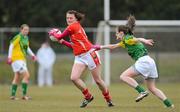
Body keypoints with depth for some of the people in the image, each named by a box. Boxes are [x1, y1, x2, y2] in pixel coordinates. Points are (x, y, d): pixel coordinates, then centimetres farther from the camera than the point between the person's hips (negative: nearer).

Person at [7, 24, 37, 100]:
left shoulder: (26, 38, 12)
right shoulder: (18, 37, -14)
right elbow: (11, 46, -16)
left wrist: (32, 55, 13)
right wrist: (9, 57, -21)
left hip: (22, 59, 9)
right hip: (17, 59, -9)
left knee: (17, 77, 13)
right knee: (27, 75, -14)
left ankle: (13, 95, 19)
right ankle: (24, 95, -11)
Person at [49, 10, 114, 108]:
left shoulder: (73, 26, -10)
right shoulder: (75, 28, 16)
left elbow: (59, 37, -5)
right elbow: (74, 45, 20)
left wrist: (53, 33, 13)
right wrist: (63, 42, 17)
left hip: (89, 54, -8)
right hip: (79, 57, 8)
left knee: (97, 80, 1)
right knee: (74, 78, -11)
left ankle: (109, 100, 18)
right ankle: (88, 96, 4)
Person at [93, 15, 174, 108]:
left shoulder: (128, 39, -4)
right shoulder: (124, 42, 23)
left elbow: (138, 39, -25)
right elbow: (113, 46, 37)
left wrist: (144, 41, -46)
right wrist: (100, 47, 42)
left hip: (143, 61, -10)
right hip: (150, 62, 10)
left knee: (123, 76, -8)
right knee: (152, 88, 10)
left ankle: (142, 91, -20)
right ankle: (169, 104, 2)